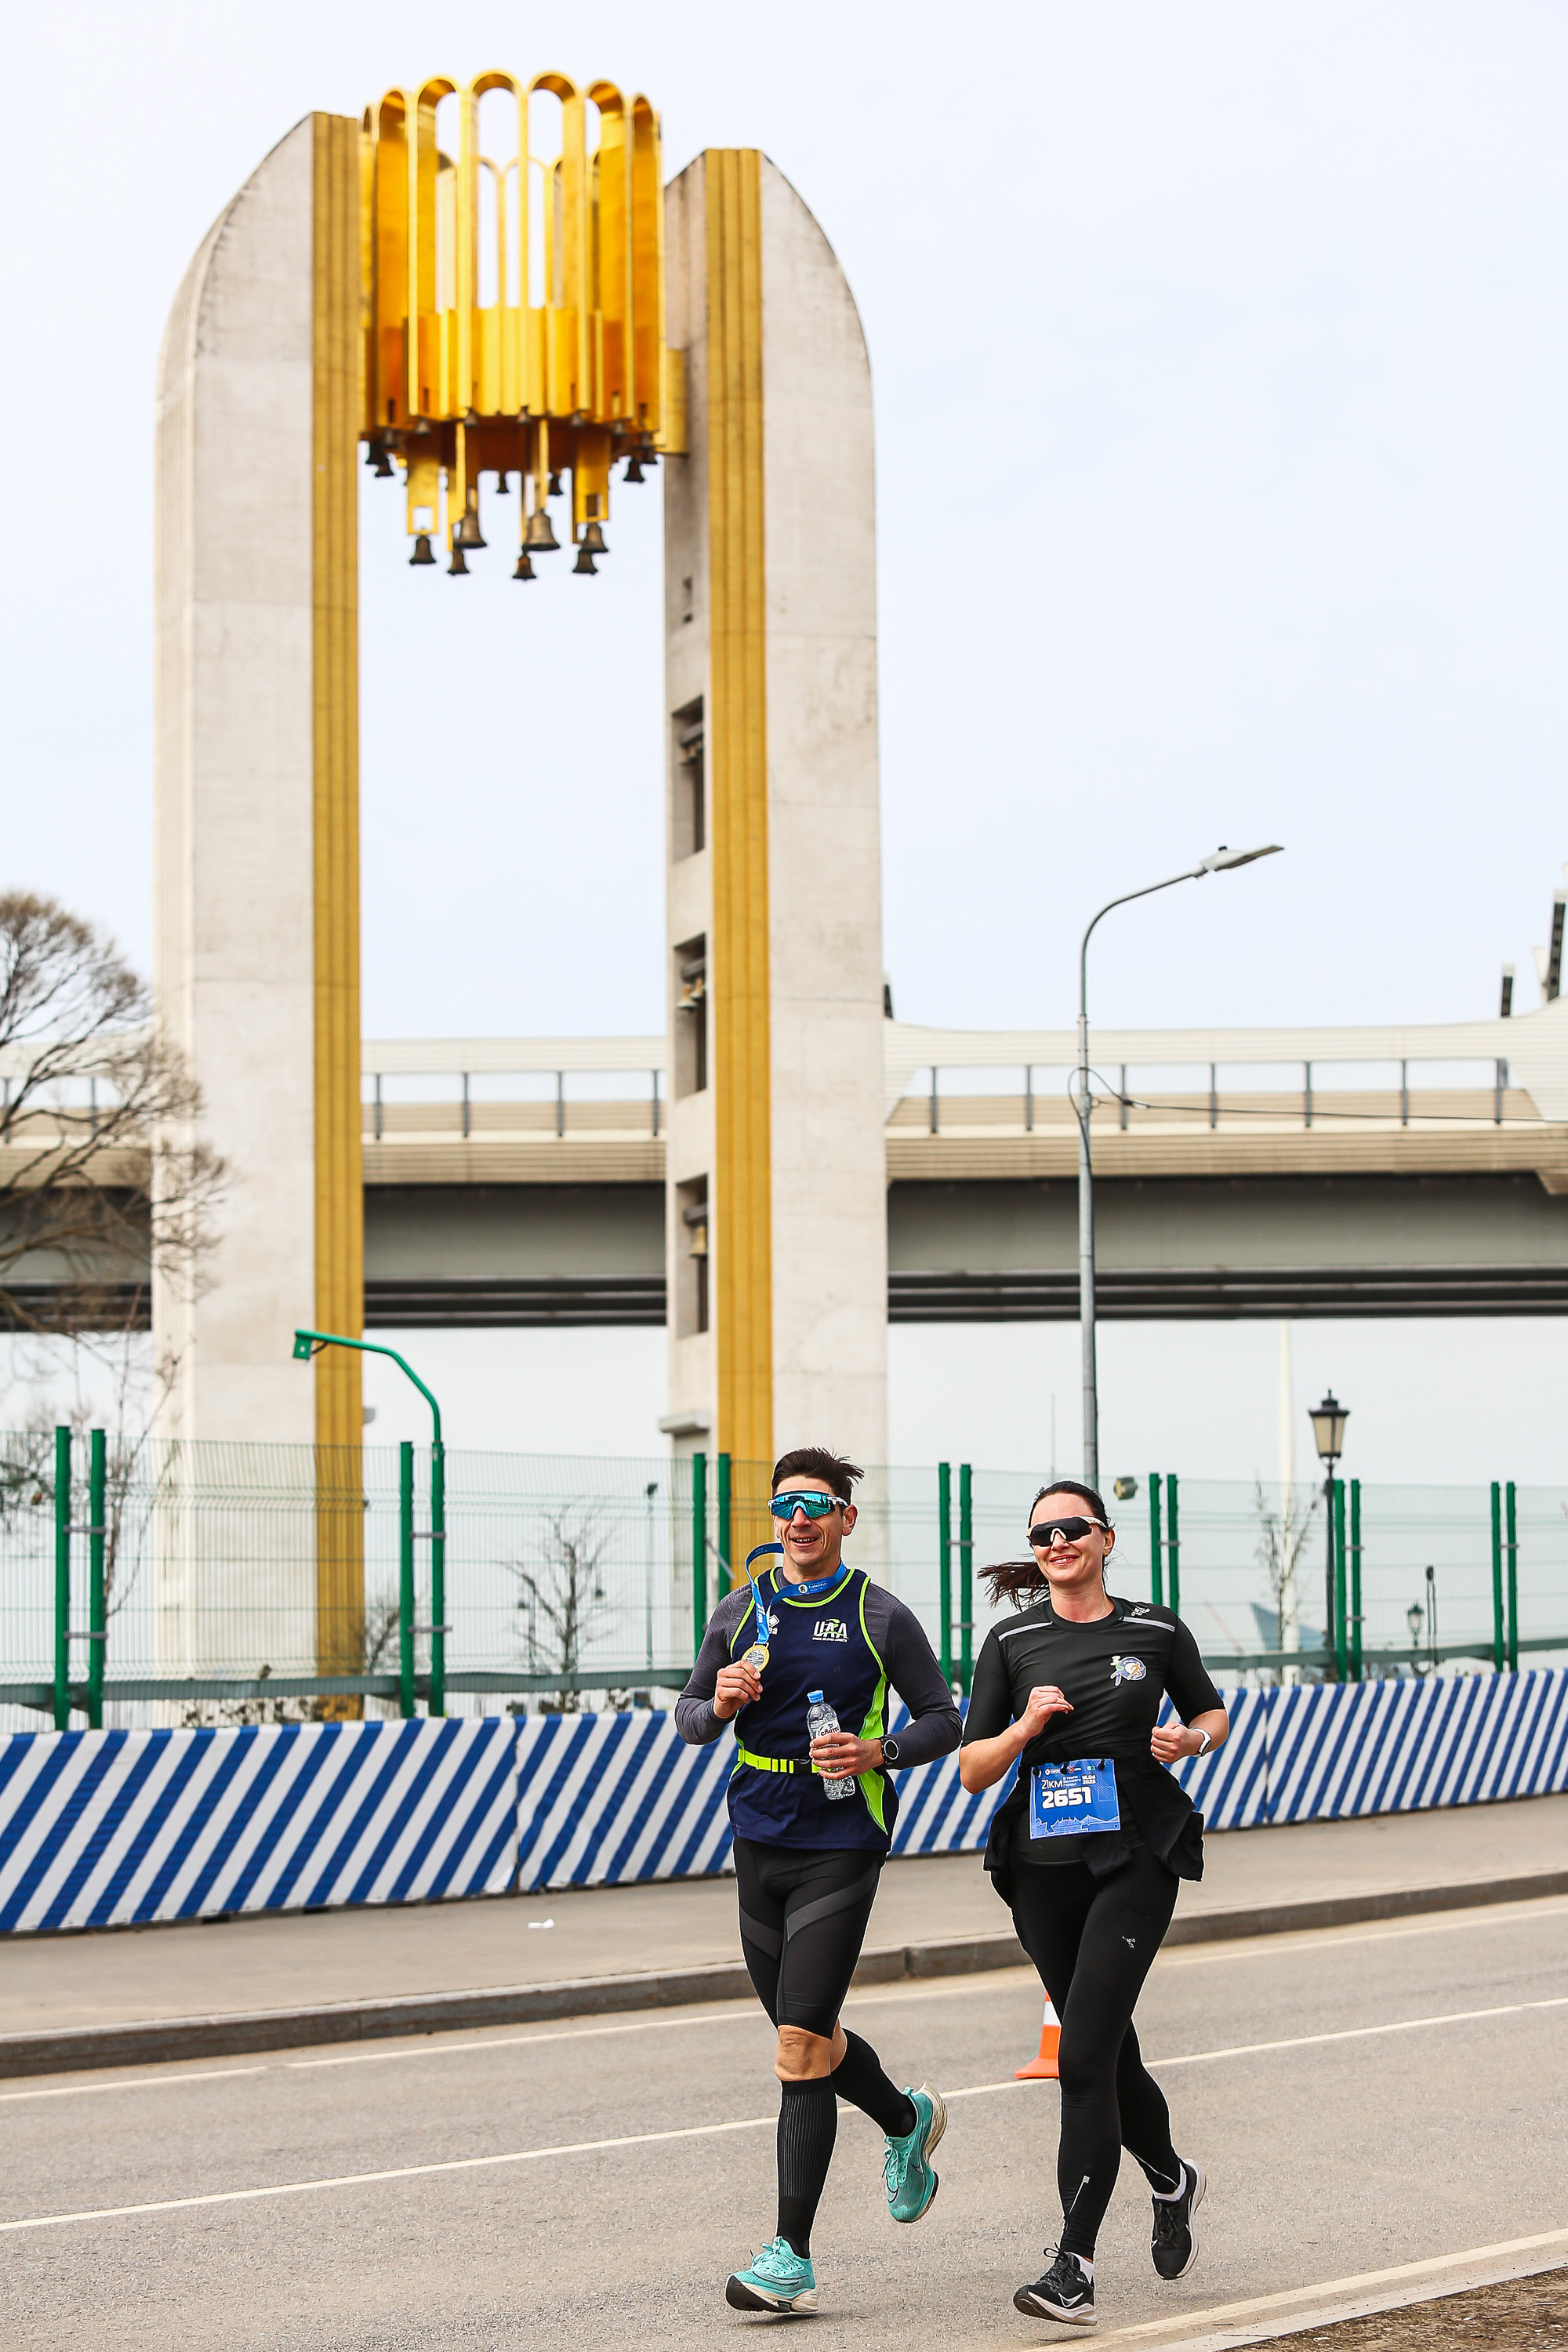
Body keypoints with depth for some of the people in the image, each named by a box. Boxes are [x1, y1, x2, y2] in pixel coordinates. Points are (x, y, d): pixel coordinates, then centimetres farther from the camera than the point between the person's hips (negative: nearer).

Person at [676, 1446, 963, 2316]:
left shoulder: (880, 1617, -3)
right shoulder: (742, 1611, 8)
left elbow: (942, 1719, 3)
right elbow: (689, 1714, 14)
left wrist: (880, 1752, -16)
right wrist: (719, 1705, -8)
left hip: (840, 1849, -5)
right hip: (759, 1842, 5)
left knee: (801, 2043, -14)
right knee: (806, 2037, 15)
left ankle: (791, 2257, -12)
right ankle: (907, 2120, 46)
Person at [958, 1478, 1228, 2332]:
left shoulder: (1156, 1631, 3)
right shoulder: (1012, 1641, 4)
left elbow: (1212, 1711, 19)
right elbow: (972, 1770, 5)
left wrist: (1193, 1739, -3)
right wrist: (1025, 1727, -13)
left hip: (1136, 1859, -3)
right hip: (1042, 1867, 3)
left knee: (1084, 2057, -14)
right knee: (1108, 2053, 13)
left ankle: (1074, 2266, -14)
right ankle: (1172, 2181, 43)